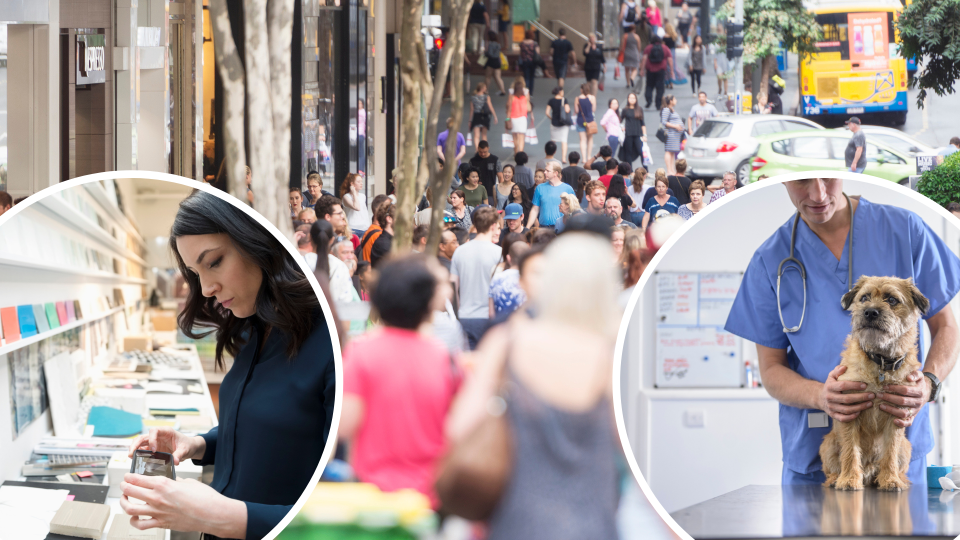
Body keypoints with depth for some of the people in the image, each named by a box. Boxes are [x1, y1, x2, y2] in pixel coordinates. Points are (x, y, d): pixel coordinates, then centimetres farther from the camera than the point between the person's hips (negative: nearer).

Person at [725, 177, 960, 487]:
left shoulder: (904, 229, 1)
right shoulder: (769, 263, 2)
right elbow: (771, 370, 2)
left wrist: (928, 383, -17)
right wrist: (820, 396, -20)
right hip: (812, 449, 0)